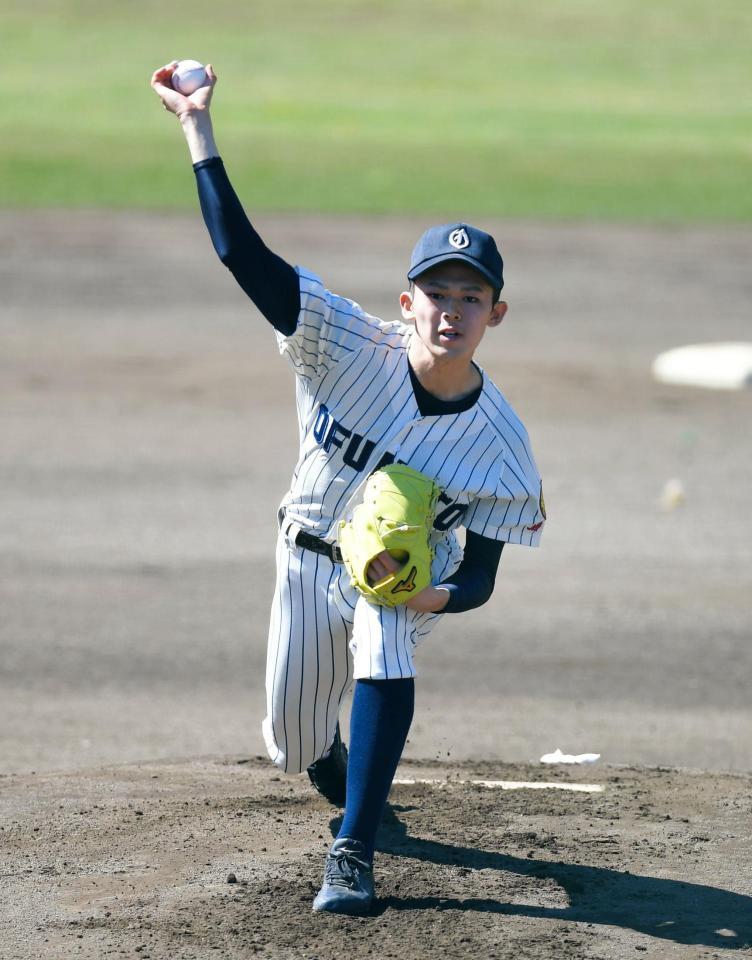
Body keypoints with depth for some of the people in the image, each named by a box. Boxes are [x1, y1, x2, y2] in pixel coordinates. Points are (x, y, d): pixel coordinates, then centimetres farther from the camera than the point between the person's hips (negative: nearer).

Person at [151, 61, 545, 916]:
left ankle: (353, 852, -26)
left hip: (408, 575, -2)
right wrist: (198, 129, -38)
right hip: (311, 557, 2)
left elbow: (480, 576, -17)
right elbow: (242, 252, -32)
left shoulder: (499, 442, -23)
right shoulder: (351, 350, -25)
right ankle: (343, 781, 50)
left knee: (385, 649, -35)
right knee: (292, 744, 9)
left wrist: (436, 594, -41)